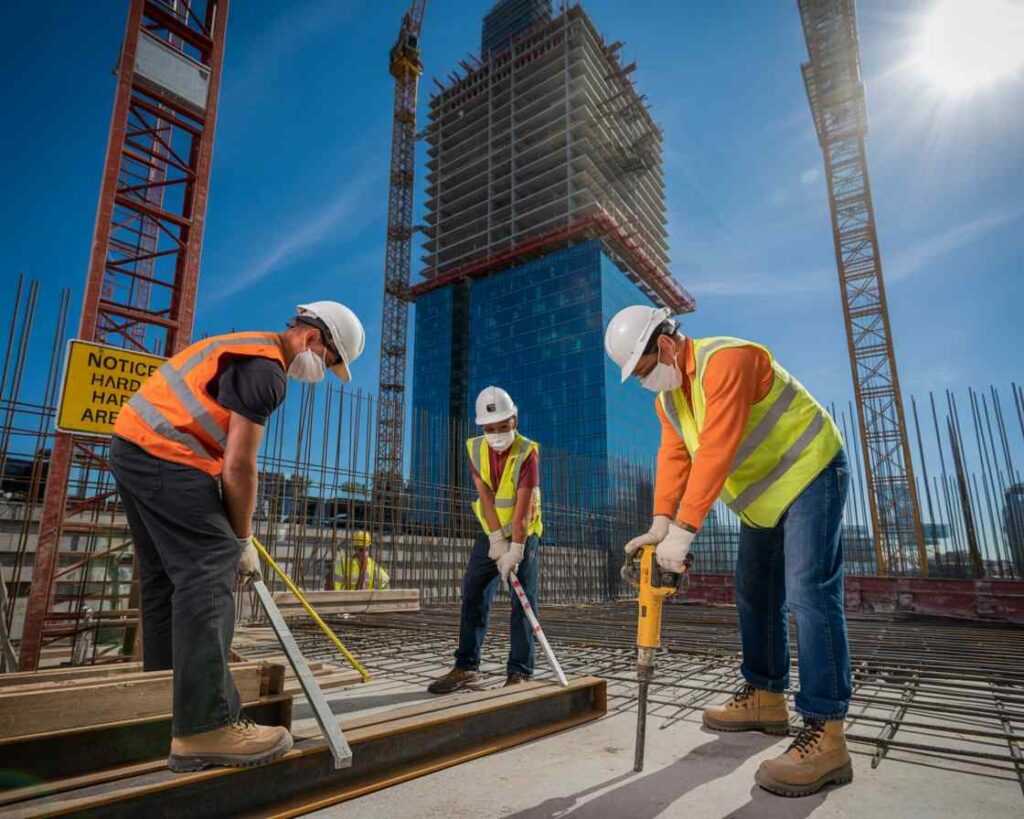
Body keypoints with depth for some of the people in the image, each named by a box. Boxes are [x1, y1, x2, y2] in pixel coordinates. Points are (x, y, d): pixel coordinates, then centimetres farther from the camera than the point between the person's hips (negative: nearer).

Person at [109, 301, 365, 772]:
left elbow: (224, 453, 20)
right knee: (209, 572, -14)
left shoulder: (247, 348, 19)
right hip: (166, 455, -11)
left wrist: (232, 529, 20)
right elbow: (238, 467, -16)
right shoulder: (267, 368, -13)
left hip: (133, 446, 11)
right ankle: (206, 728, -15)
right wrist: (243, 541, -3)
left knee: (166, 577, 14)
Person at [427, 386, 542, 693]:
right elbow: (486, 496, -12)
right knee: (473, 595, 4)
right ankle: (466, 667, 13)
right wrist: (497, 540, -17)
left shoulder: (527, 452, -21)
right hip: (490, 533, 5)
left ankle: (519, 671, 4)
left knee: (523, 601, -5)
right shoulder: (475, 448, -6)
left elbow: (522, 507, -25)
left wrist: (515, 550, -28)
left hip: (523, 533, -4)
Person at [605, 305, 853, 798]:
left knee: (808, 594, -15)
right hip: (763, 494, 9)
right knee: (754, 593, 10)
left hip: (810, 475, -9)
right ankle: (765, 697, 22)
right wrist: (660, 524, -19)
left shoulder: (726, 361, -27)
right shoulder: (667, 397, 3)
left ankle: (824, 735, -11)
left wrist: (684, 529, -36)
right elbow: (673, 458, -5)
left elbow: (717, 450, -35)